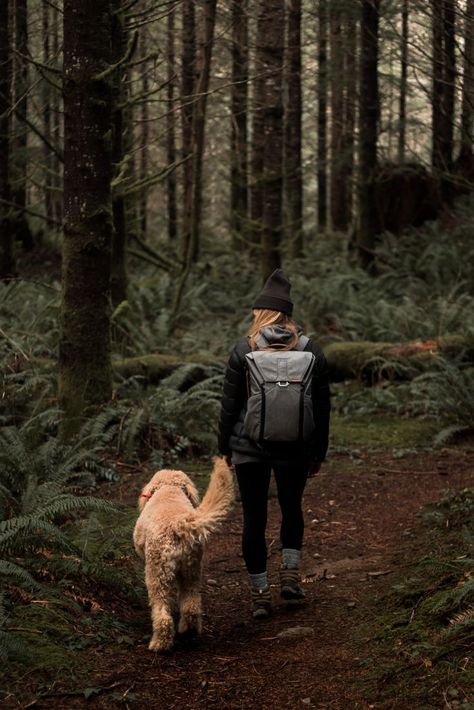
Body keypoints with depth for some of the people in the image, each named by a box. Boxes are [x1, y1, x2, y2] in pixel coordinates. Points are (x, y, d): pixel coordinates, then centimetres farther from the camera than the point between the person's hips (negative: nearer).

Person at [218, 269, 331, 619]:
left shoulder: (244, 350, -7)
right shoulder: (313, 351, -1)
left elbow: (230, 403, -4)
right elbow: (322, 407, 3)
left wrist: (225, 447, 7)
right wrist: (319, 452, 13)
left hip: (250, 447, -2)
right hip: (296, 449, 2)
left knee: (254, 518, 7)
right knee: (292, 508, 24)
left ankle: (260, 594, 9)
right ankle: (291, 573, 13)